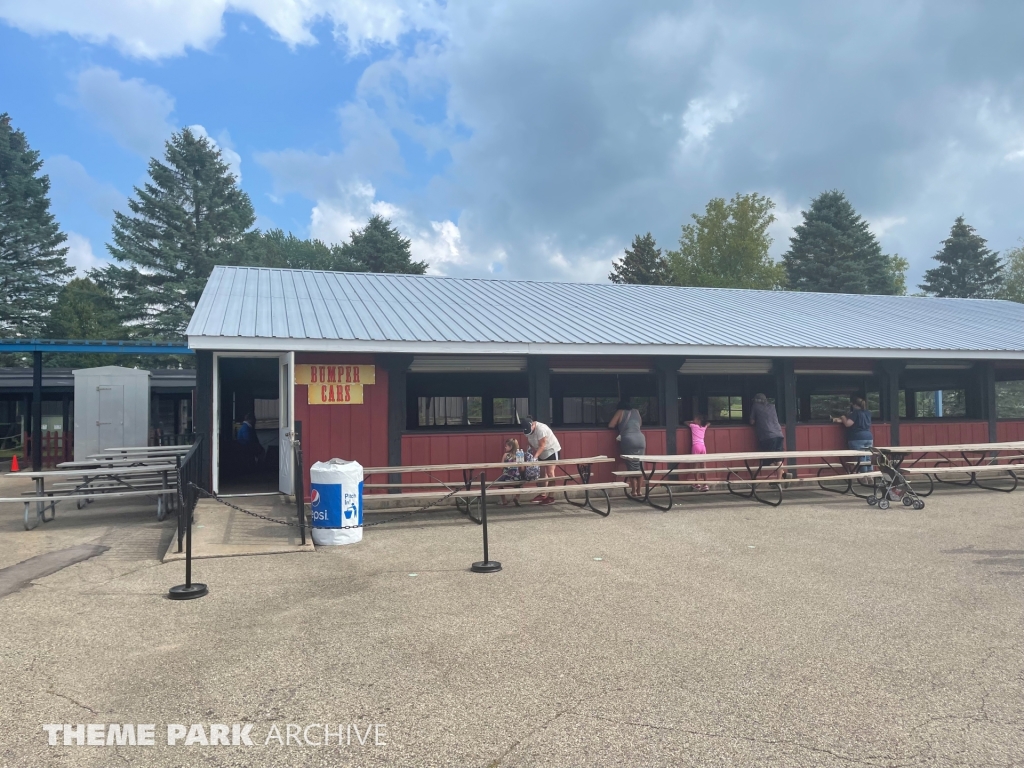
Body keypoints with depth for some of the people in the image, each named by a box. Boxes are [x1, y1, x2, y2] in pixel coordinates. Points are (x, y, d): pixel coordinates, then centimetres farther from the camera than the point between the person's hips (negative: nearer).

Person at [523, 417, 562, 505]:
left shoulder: (541, 429, -31)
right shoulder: (527, 429, -8)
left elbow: (542, 446, -30)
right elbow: (529, 441, 4)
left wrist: (535, 456, -37)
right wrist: (533, 449, -10)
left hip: (551, 450, -8)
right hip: (541, 451, 8)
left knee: (550, 473, -10)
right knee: (542, 473, 6)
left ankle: (551, 497, -11)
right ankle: (542, 495, 9)